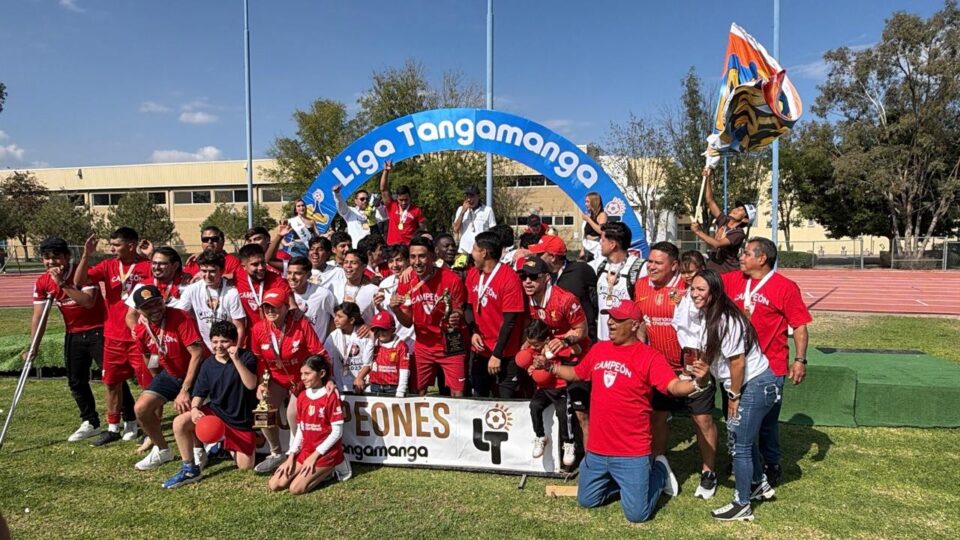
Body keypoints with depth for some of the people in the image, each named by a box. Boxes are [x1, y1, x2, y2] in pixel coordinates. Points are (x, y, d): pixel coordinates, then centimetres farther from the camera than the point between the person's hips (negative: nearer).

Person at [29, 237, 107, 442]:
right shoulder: (42, 283, 0)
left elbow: (88, 302, -31)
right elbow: (38, 316, 1)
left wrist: (62, 283, -31)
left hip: (98, 331, -6)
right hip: (73, 335, 6)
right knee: (76, 382, 11)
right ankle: (90, 423, 25)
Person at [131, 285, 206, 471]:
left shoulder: (181, 318, -27)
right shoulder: (141, 329, -7)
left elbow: (197, 353, -30)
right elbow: (147, 355, 14)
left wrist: (185, 390, -30)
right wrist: (158, 379, 19)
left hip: (195, 373, -6)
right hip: (169, 374, 6)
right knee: (141, 408, -5)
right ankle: (161, 450, 18)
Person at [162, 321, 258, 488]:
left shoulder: (246, 357, -13)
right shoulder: (208, 364, -2)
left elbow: (251, 384, -27)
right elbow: (199, 393, 2)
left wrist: (236, 360, -36)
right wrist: (194, 408, -20)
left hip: (241, 418, -3)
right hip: (214, 411, 3)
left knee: (245, 466, -1)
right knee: (180, 422, -24)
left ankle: (230, 445, 33)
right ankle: (190, 469, -6)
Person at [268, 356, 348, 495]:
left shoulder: (331, 396, -15)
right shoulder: (301, 397, 6)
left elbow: (337, 432, -15)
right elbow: (300, 430, 9)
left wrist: (315, 455, -16)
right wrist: (291, 456, -2)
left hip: (327, 452, -7)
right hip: (305, 450, 7)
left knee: (296, 488, -20)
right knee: (274, 485, -4)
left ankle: (331, 469, 1)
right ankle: (320, 471, 9)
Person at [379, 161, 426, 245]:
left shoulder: (416, 210, 0)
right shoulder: (392, 206, 4)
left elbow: (422, 228, 5)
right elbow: (383, 189, -1)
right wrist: (386, 171, -9)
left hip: (410, 246, -2)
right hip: (392, 245, 2)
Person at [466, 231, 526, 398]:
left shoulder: (509, 278, -17)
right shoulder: (472, 274, 4)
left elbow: (510, 320, -17)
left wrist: (497, 354, -16)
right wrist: (473, 333, -5)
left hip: (505, 353, -6)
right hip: (481, 350, 6)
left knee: (507, 399, 0)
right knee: (478, 397, 15)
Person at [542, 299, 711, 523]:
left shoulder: (649, 357, -14)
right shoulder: (598, 349, 4)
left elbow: (674, 386, -24)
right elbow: (576, 373, 18)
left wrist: (698, 382, -43)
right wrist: (550, 366, 8)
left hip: (631, 453, -6)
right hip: (596, 449, 6)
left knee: (636, 514, 1)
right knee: (586, 501, 18)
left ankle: (659, 471, 27)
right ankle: (622, 482, 39)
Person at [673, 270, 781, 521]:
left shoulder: (725, 320, -25)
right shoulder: (704, 316, 2)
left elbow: (738, 362, -22)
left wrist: (733, 396, -13)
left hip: (756, 385, -9)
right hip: (745, 385, 9)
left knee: (739, 445, 0)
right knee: (743, 439, 23)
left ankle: (742, 506, 14)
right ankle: (760, 486, 43)